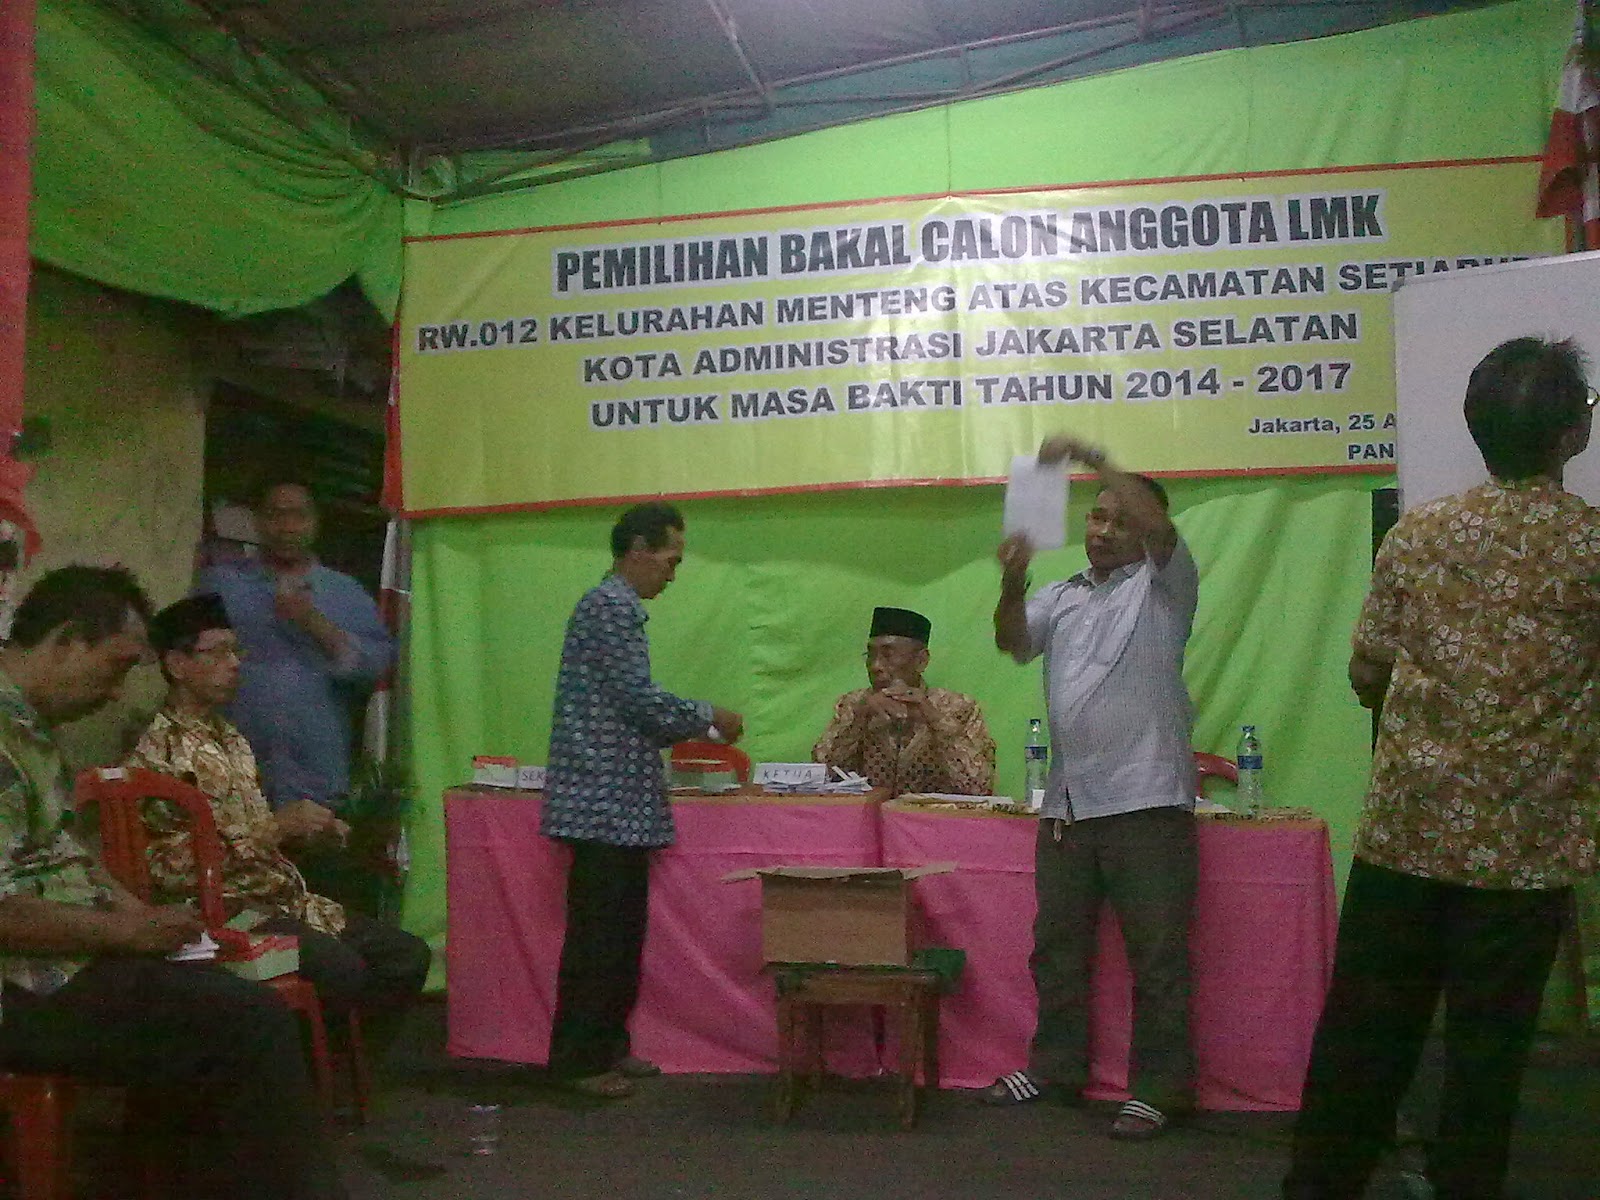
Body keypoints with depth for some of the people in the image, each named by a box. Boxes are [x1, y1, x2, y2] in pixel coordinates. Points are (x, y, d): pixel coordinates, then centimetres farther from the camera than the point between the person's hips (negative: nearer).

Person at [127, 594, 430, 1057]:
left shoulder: (232, 740, 17)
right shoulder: (157, 753, -12)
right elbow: (172, 871, -18)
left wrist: (306, 828, 6)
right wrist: (274, 828, -19)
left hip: (288, 898, 9)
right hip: (230, 910, -9)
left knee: (408, 954, -3)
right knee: (344, 968, -30)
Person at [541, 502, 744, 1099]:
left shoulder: (615, 605, 20)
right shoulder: (612, 606, -13)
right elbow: (640, 698, -18)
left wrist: (691, 731, 18)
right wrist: (709, 718, -4)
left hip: (618, 802, 10)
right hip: (606, 800, -10)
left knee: (621, 932, 14)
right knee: (599, 934, -3)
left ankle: (608, 1044, 23)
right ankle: (578, 1060, 5)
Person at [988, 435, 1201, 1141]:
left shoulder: (1163, 585, 5)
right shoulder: (1060, 598, 18)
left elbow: (1158, 523, -14)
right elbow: (1013, 642, 2)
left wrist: (1090, 458, -17)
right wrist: (1013, 585, -16)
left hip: (1147, 801, -5)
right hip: (1067, 803, 6)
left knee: (1156, 955, -1)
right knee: (1057, 947, 13)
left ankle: (1159, 1089, 9)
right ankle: (1056, 1068, 26)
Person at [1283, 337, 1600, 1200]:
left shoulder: (1416, 532, -1)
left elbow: (1365, 676, 5)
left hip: (1404, 829, 2)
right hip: (1522, 845, -2)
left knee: (1363, 1025, 11)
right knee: (1488, 1041, 10)